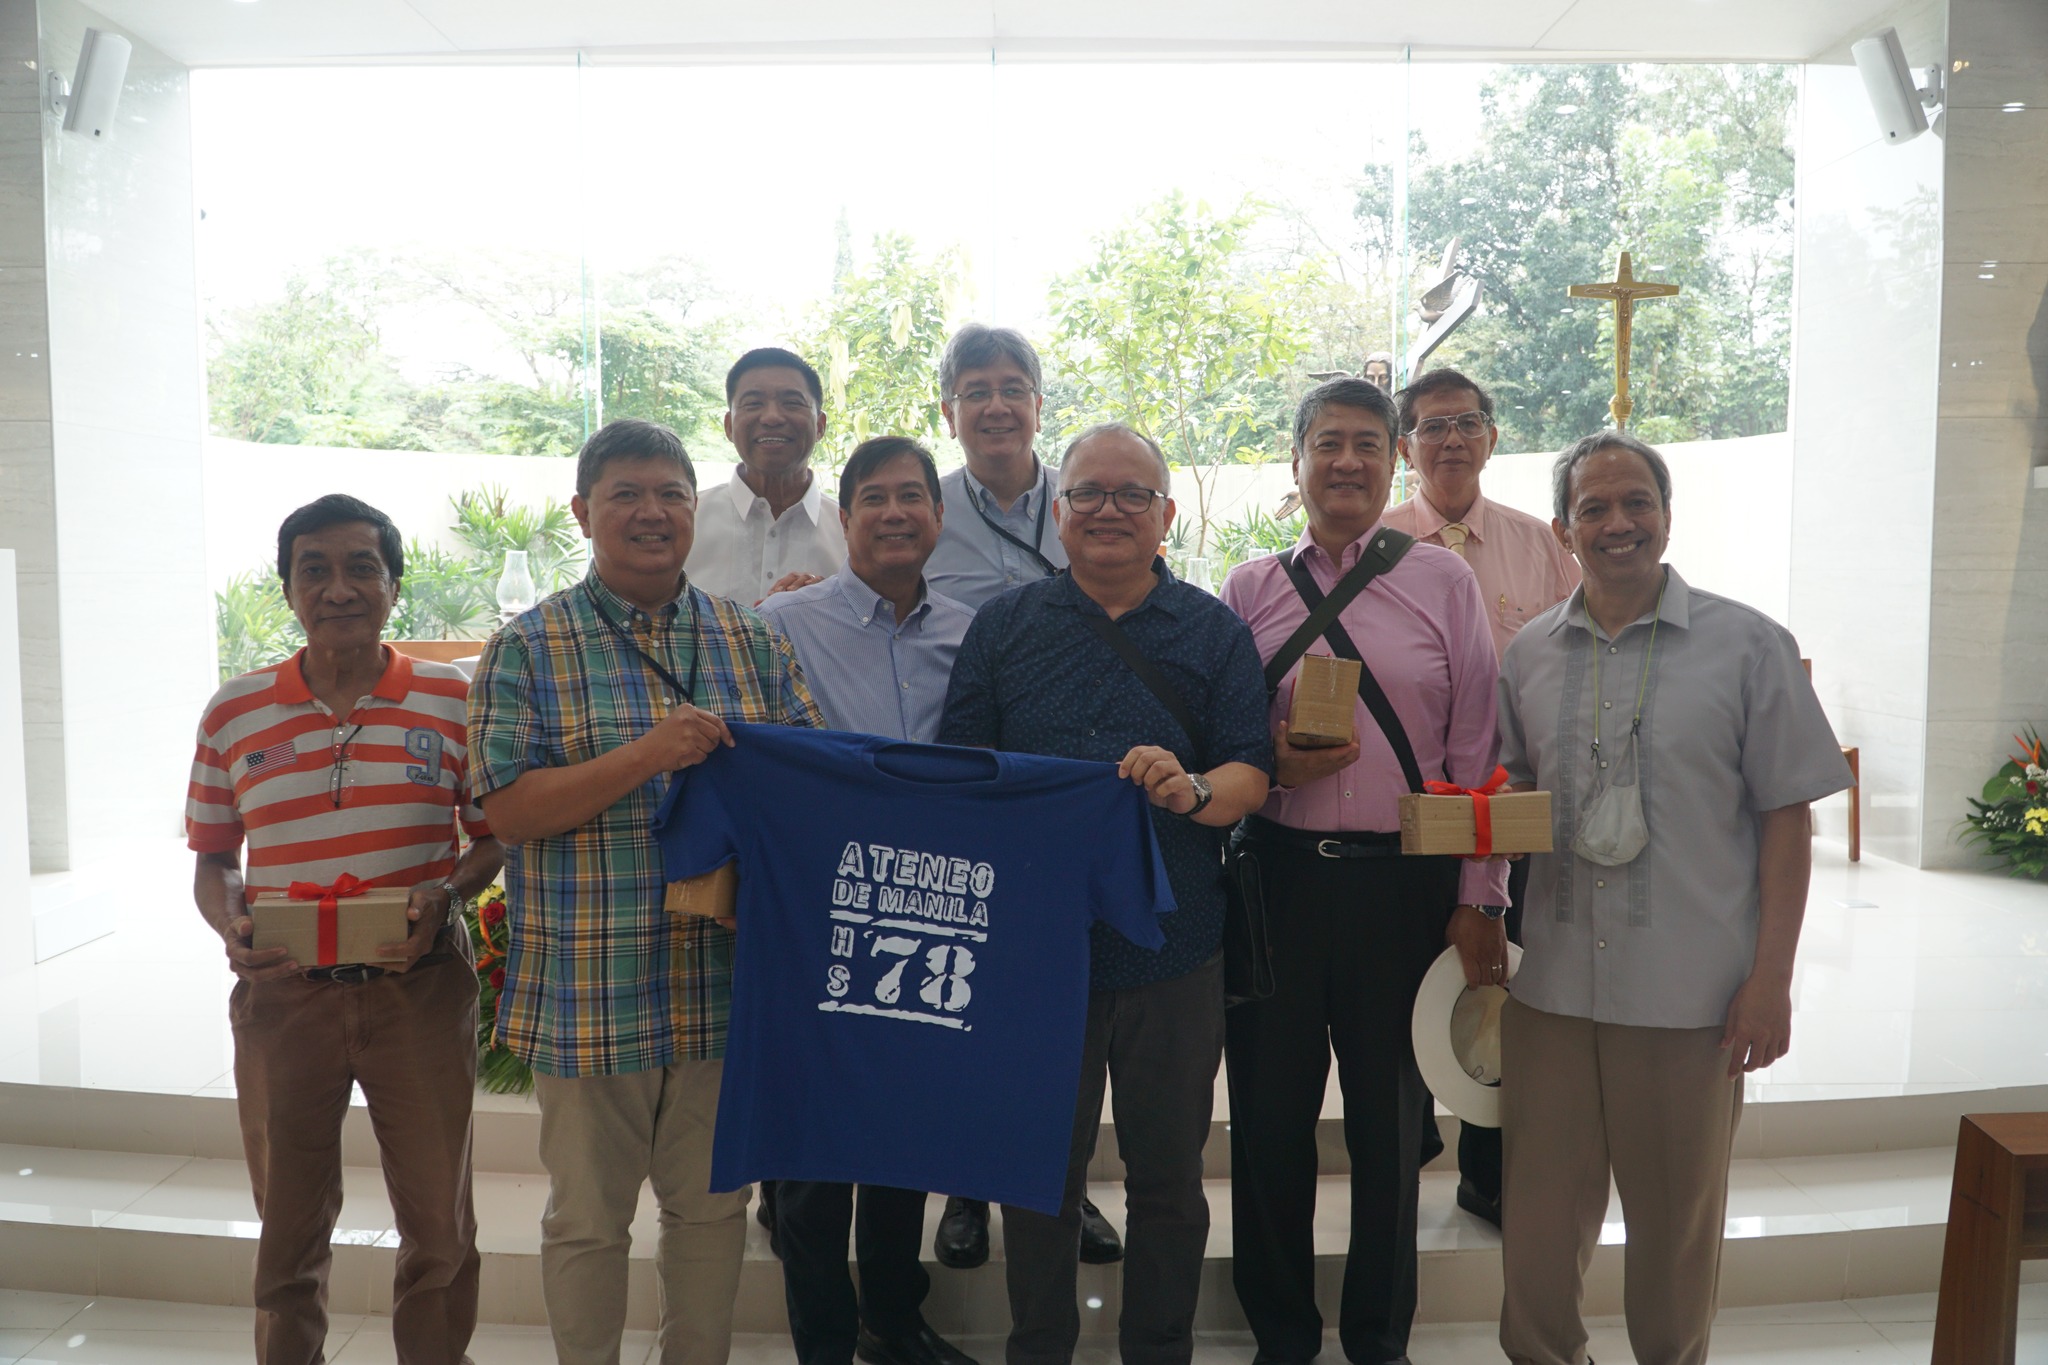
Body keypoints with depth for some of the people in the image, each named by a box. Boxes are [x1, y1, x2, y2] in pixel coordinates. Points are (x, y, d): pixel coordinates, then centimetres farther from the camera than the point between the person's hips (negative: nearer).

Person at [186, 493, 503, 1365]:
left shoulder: (455, 702, -3)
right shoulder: (234, 713, 2)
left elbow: (494, 836, 3)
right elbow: (211, 861, 9)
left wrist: (446, 897, -16)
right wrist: (231, 928, -11)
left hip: (419, 990, -1)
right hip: (282, 995, 1)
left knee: (439, 1227, 12)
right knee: (289, 1231, 17)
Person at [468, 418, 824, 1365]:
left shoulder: (752, 641, 7)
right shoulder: (528, 647, -2)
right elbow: (507, 809, -11)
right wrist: (647, 755, -22)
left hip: (725, 985, 3)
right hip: (588, 992, -2)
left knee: (713, 1203, 18)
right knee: (587, 1217, 15)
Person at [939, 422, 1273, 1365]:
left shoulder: (1214, 634, 5)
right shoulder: (1004, 625, 6)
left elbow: (1252, 774, 0)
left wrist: (1192, 790, -21)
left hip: (1173, 946, 0)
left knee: (1169, 1175, 13)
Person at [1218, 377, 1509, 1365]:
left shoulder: (1444, 582, 3)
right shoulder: (1249, 589, 6)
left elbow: (1476, 752, 1)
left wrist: (1478, 900, -2)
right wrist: (1270, 767, -12)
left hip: (1404, 882, -1)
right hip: (1279, 872, 1)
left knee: (1389, 1119, 13)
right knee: (1269, 1114, 10)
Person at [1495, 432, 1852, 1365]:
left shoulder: (1747, 645, -2)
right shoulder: (1528, 655, 6)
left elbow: (1786, 820, -3)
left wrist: (1771, 976, -7)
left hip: (1691, 991, -2)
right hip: (1550, 983, 3)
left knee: (1677, 1220, 14)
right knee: (1541, 1210, 11)